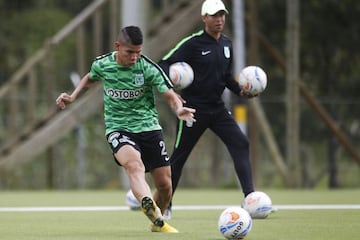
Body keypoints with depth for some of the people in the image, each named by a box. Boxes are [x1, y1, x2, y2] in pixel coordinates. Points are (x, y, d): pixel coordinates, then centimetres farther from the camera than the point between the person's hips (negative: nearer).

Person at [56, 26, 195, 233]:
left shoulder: (149, 68, -9)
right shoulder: (102, 64, -2)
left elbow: (170, 95, -8)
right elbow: (91, 78, 22)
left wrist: (179, 109, -30)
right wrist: (72, 97, 10)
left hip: (148, 126, 2)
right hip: (118, 128, -1)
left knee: (165, 185, 3)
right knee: (134, 164, -35)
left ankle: (158, 222, 33)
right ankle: (148, 204, -63)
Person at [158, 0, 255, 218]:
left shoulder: (226, 44, 9)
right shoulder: (193, 44, -12)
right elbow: (164, 64, -12)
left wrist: (240, 91, 7)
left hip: (217, 108, 6)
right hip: (193, 108, -6)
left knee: (241, 144, -11)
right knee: (179, 156, 2)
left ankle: (250, 196, -14)